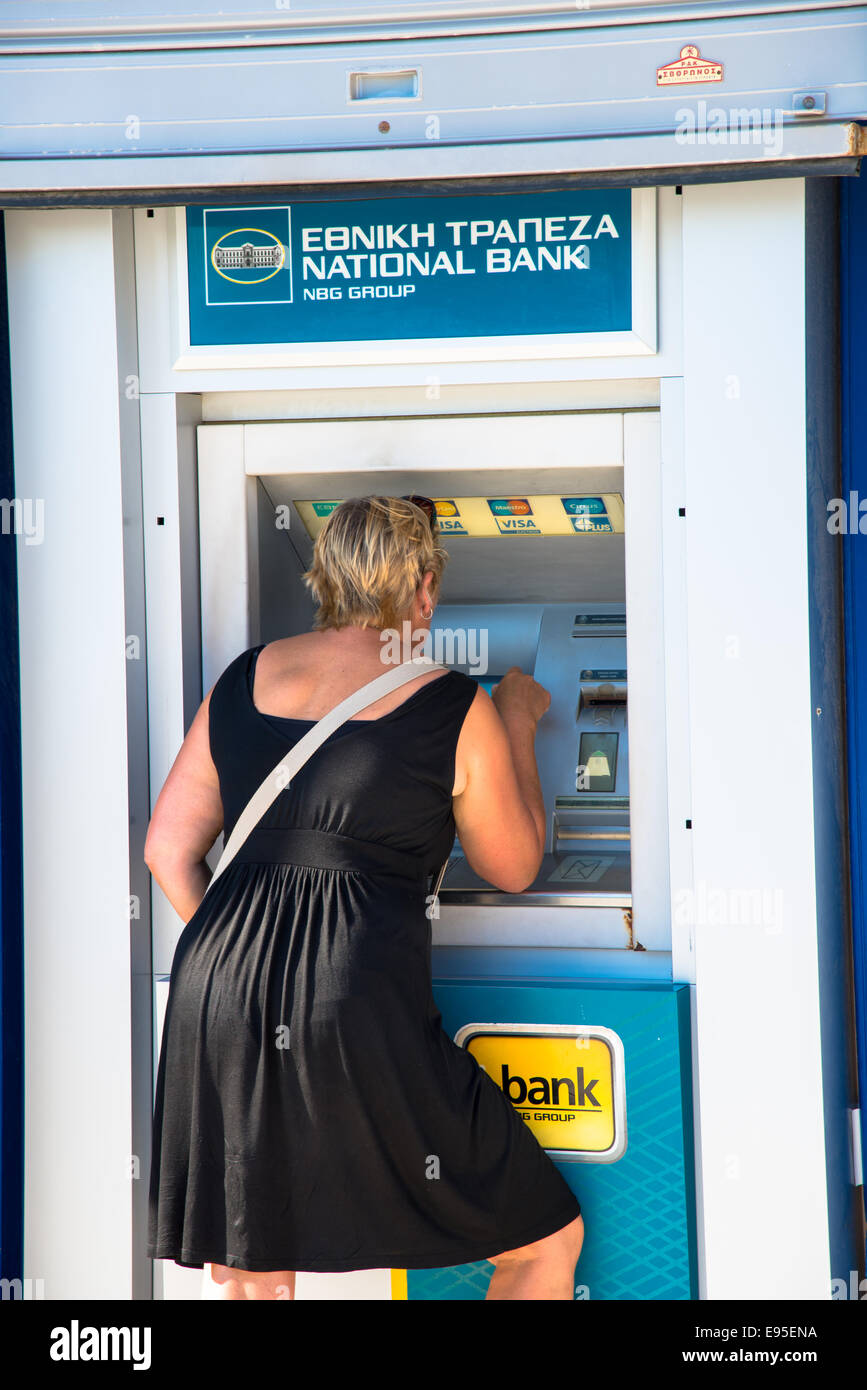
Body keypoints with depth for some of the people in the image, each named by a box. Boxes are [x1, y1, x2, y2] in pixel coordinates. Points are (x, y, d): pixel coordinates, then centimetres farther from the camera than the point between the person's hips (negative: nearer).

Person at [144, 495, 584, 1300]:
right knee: (546, 1237, 14)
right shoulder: (454, 708, 1)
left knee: (244, 1279, 23)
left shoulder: (246, 680, 14)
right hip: (359, 1002, -5)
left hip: (218, 991, 6)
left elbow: (168, 848, 14)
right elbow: (512, 869, 15)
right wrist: (519, 725, 25)